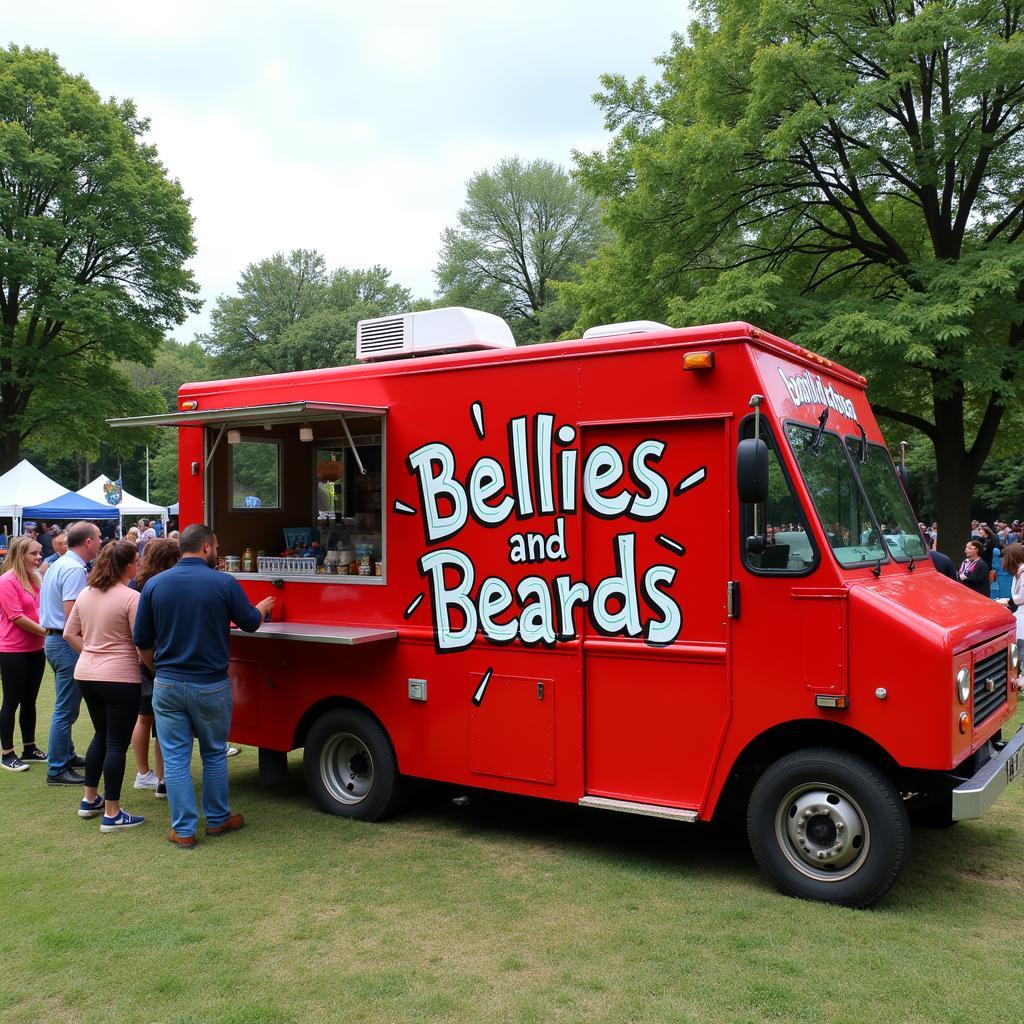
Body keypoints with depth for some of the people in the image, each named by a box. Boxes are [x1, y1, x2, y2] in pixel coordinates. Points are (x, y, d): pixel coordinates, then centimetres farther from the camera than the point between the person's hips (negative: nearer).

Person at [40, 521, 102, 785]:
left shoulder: (58, 564, 14)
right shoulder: (75, 570, -18)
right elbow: (72, 615, -24)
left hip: (54, 639, 11)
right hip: (68, 642, -11)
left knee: (65, 706, 20)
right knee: (66, 709, -4)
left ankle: (67, 756, 32)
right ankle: (57, 770, 2)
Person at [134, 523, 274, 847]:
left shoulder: (154, 584, -1)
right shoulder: (224, 583, -10)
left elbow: (142, 641, 4)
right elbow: (250, 623, 4)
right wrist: (264, 607, 26)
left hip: (167, 685, 2)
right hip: (211, 686, -1)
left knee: (175, 758, 8)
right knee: (214, 754, 16)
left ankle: (184, 830, 12)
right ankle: (218, 819, 28)